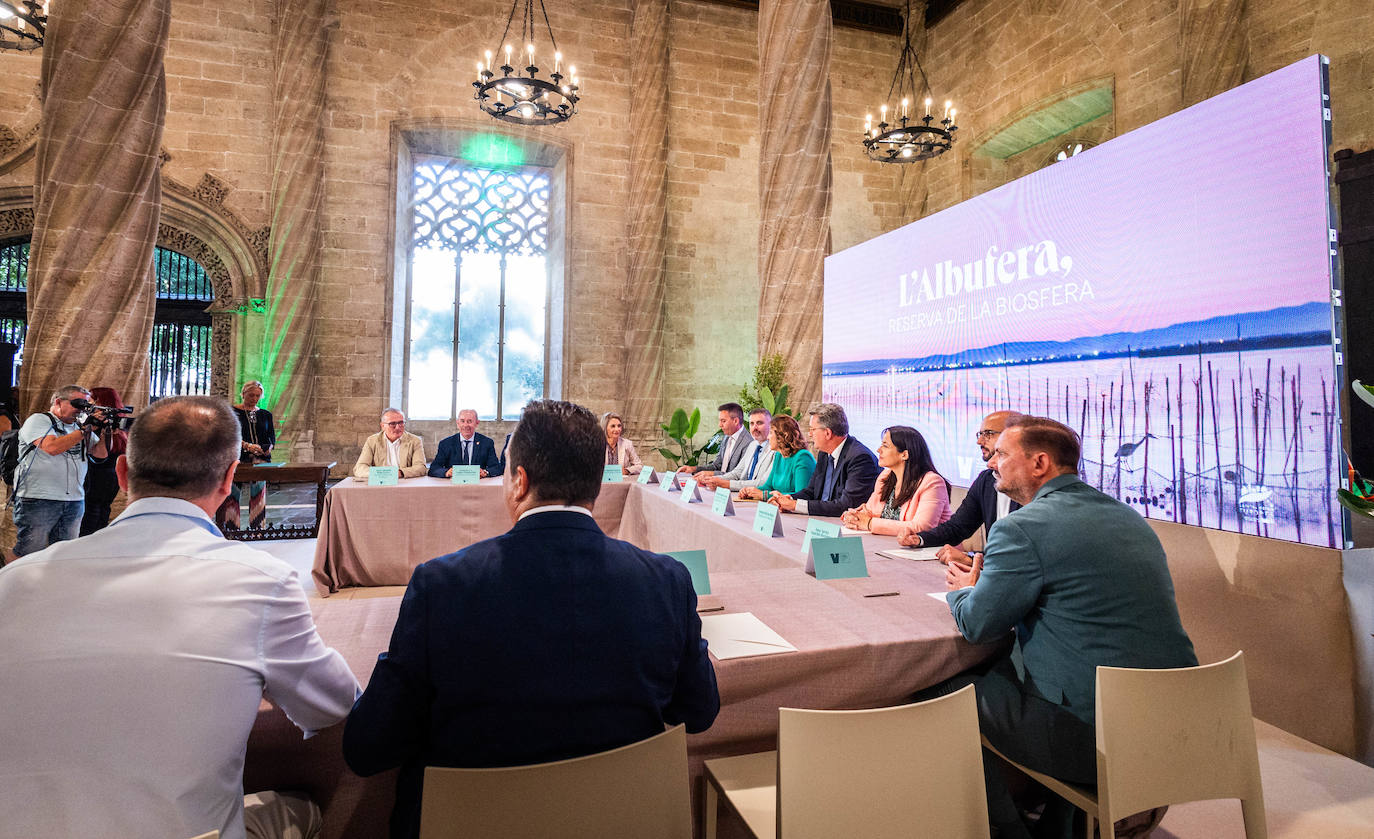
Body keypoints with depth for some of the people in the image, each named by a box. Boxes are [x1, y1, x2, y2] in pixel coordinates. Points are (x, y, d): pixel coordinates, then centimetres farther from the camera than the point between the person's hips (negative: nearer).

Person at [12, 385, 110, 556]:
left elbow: (101, 454, 10)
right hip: (38, 501, -6)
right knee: (30, 556, -2)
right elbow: (52, 447, -18)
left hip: (75, 502, 6)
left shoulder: (80, 426, 16)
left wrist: (106, 430, -5)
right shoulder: (39, 420, -1)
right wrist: (85, 430, -15)